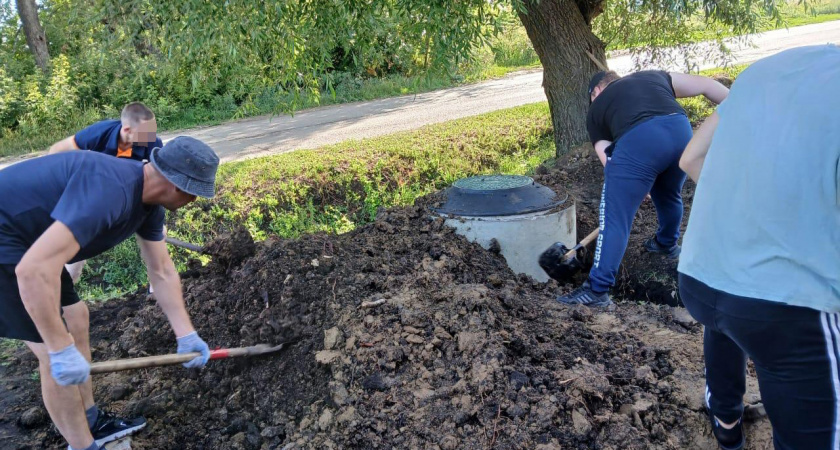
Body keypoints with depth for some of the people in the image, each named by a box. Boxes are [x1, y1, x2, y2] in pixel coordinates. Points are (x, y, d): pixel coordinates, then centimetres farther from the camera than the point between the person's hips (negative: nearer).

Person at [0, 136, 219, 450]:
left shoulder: (150, 203, -1)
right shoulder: (110, 192, -33)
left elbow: (162, 272, 8)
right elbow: (33, 270, -38)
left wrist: (185, 334, 4)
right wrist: (61, 350, -30)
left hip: (28, 238, 10)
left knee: (76, 325, 17)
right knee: (57, 358, -5)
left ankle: (92, 423, 33)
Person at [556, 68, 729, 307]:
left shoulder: (596, 110, 26)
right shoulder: (653, 77, 34)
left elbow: (607, 156, 20)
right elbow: (705, 85, 26)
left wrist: (639, 185, 31)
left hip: (637, 141, -4)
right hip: (681, 132, 5)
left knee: (614, 217, 2)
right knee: (669, 194, 32)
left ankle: (597, 289, 2)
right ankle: (667, 243, 55)